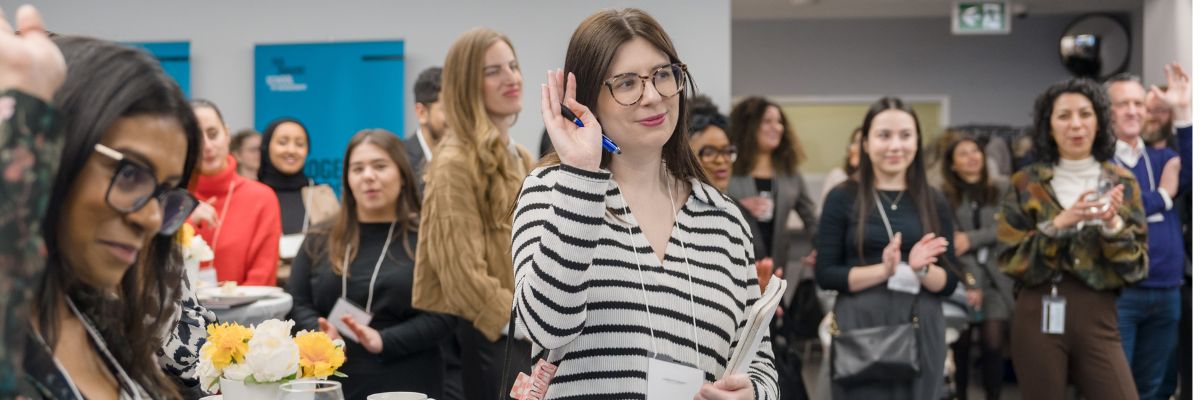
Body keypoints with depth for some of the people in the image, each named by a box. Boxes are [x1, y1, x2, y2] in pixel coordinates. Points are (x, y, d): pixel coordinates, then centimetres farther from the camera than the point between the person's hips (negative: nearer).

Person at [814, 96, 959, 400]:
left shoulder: (933, 203, 8)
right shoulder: (843, 198, 0)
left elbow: (950, 282, 8)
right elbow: (825, 275, -4)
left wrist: (921, 269, -13)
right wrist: (883, 270, -17)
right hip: (859, 329, -2)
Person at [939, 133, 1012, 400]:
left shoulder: (1001, 189, 9)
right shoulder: (943, 196, 0)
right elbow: (951, 243, -6)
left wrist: (972, 239, -9)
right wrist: (970, 282, -12)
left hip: (995, 276, 1)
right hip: (962, 278, -1)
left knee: (994, 343, -4)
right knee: (960, 345, 0)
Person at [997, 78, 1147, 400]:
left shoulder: (1122, 183, 7)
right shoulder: (1026, 184, 2)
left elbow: (1136, 267, 4)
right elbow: (1012, 260, -4)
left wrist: (1113, 224, -13)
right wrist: (1059, 223, -15)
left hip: (1097, 317, 1)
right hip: (1038, 316, -1)